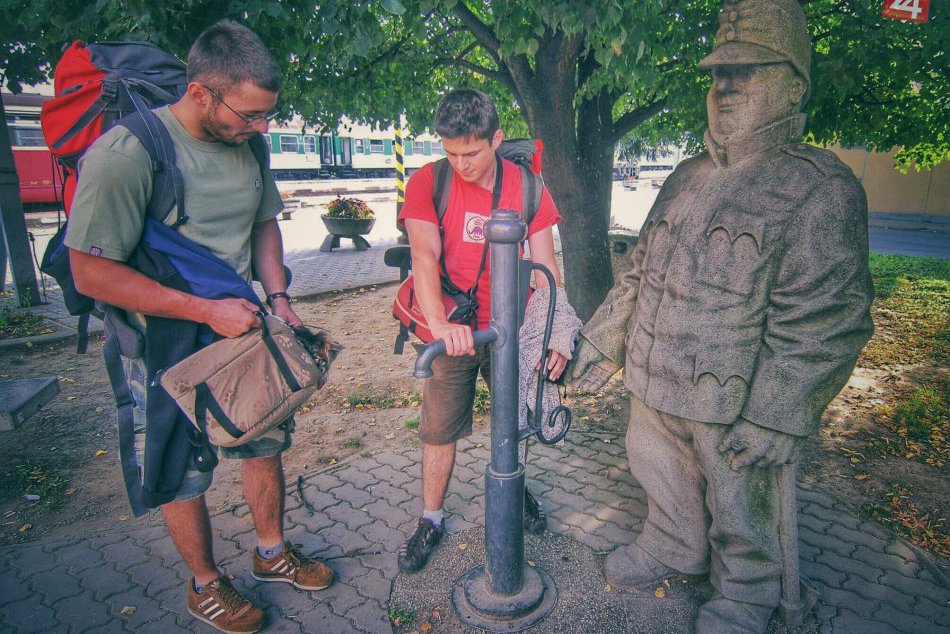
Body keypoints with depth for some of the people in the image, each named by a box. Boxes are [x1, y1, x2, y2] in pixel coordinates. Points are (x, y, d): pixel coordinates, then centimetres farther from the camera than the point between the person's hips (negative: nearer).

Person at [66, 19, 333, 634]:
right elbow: (92, 272, -22)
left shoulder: (245, 145, -2)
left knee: (265, 444, 17)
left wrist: (278, 297, -3)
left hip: (244, 329, 6)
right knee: (184, 474, 10)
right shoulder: (127, 152, -23)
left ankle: (272, 552, 41)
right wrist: (208, 310, -24)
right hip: (168, 344, -6)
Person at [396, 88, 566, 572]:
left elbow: (545, 268, -5)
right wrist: (440, 323, -41)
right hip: (453, 329, -2)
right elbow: (424, 256, -25)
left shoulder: (527, 187, -5)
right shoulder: (428, 182, -11)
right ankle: (431, 520, 26)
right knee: (440, 429, 4)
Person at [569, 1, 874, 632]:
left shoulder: (820, 189, -14)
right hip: (654, 389, 6)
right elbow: (640, 272, 14)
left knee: (739, 516, 16)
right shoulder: (685, 179, 8)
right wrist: (601, 339, 13)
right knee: (665, 486, 26)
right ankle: (672, 549, 53)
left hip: (733, 408, -6)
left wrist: (772, 421, -22)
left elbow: (820, 325, -19)